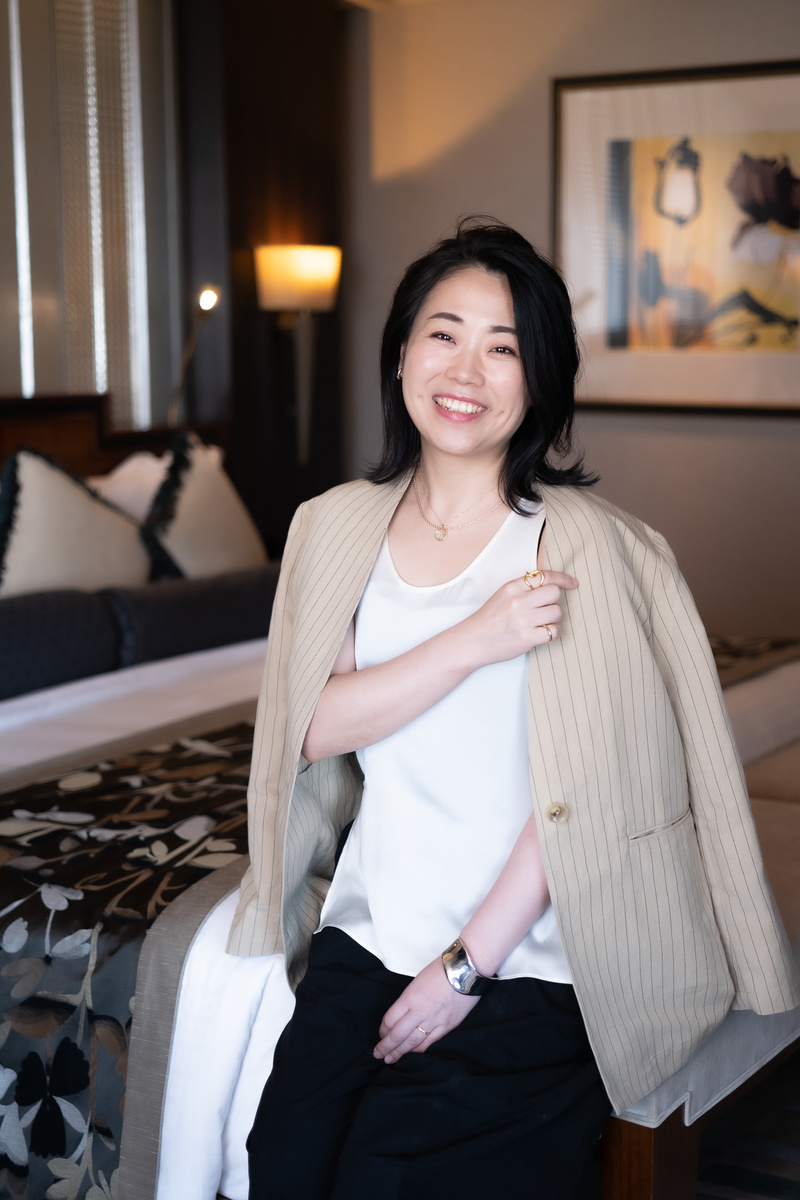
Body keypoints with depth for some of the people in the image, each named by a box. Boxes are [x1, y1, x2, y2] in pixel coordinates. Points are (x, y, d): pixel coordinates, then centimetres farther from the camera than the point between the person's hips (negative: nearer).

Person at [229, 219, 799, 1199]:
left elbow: (580, 793, -12)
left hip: (523, 967, -3)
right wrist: (476, 641, -18)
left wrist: (468, 966, -13)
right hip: (363, 937, 4)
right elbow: (314, 730, -5)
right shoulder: (337, 525, 5)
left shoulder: (586, 543, -10)